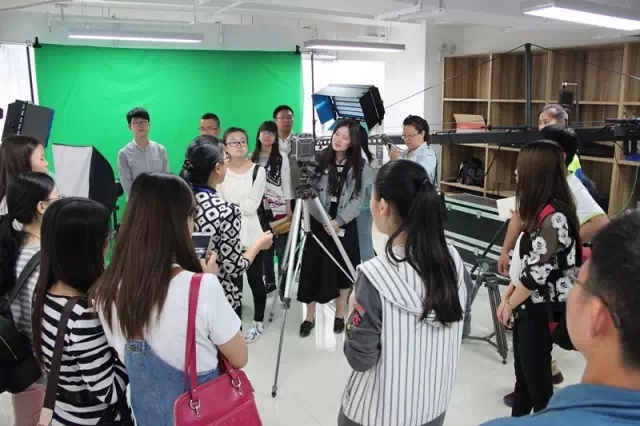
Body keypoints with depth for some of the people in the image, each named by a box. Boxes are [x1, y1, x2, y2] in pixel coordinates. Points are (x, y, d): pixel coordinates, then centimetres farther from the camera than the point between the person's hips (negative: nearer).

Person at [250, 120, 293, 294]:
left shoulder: (282, 158, 0)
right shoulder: (252, 158, 9)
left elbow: (286, 184, -2)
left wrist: (289, 210, -7)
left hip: (279, 209, -3)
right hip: (259, 209, 3)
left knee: (281, 248, -5)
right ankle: (269, 281, 18)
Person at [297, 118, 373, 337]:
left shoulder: (360, 166, -2)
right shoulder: (319, 159, -2)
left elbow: (358, 199, -5)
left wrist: (339, 221, -16)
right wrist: (325, 221, -18)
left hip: (345, 225, 0)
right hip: (318, 222, 0)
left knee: (342, 270, 9)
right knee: (313, 269, 2)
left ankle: (340, 315, 26)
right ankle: (309, 316, 16)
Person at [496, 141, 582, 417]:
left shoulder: (555, 215, -24)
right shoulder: (540, 211, 7)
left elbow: (538, 272, -23)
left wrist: (510, 305, -9)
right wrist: (508, 296, 8)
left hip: (543, 311, -9)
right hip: (529, 307, 9)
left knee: (537, 377, 7)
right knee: (523, 373, 21)